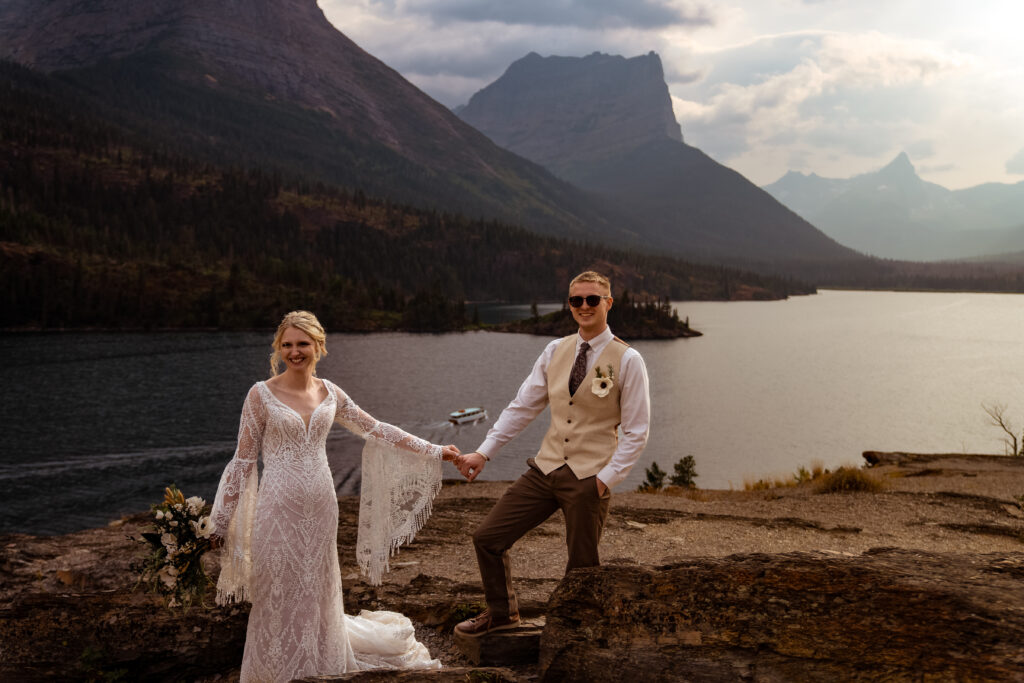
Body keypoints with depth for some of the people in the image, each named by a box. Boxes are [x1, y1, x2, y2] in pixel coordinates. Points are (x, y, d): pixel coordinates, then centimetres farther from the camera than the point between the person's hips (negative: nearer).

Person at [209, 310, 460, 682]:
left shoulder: (329, 393, 6)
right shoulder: (262, 394, -5)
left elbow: (375, 429, 14)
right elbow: (243, 460, -3)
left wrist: (433, 451, 16)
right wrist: (223, 519, -4)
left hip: (320, 508, 4)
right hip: (278, 511, -3)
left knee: (318, 599, 13)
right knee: (279, 602, 3)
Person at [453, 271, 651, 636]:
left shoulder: (627, 360, -7)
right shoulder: (555, 351, 6)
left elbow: (636, 432, -6)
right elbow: (522, 406, 9)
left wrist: (606, 478, -13)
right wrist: (483, 452, 3)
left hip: (588, 477, -5)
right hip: (545, 468, 5)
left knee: (582, 565, 5)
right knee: (487, 537, 6)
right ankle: (501, 612, 30)